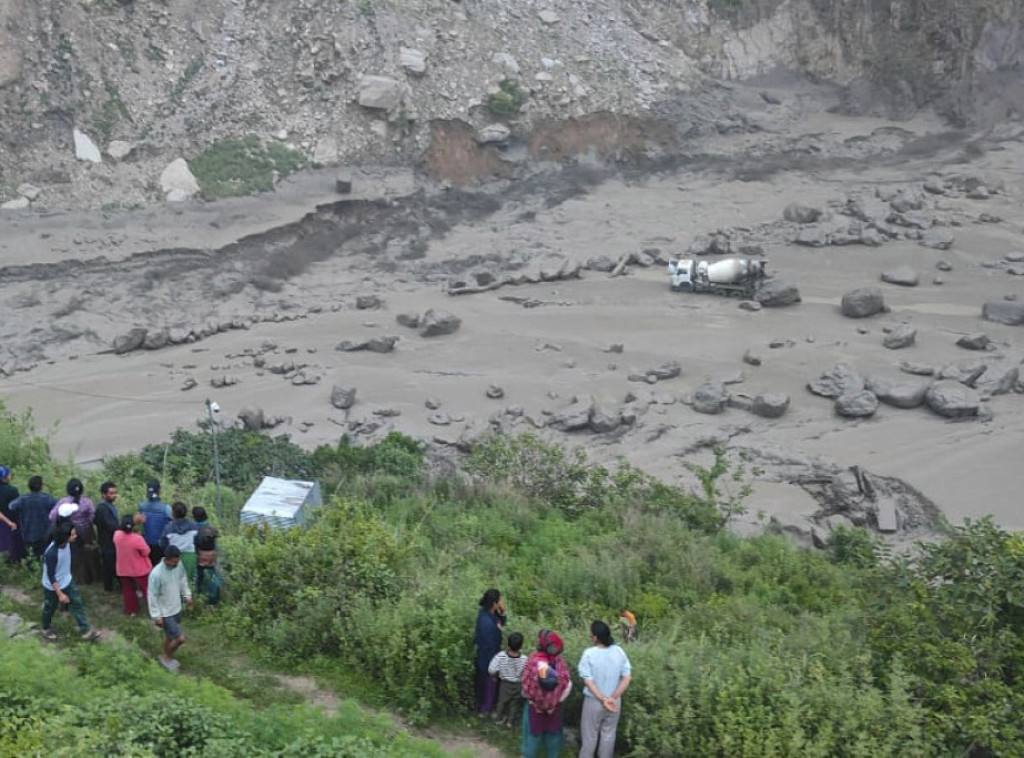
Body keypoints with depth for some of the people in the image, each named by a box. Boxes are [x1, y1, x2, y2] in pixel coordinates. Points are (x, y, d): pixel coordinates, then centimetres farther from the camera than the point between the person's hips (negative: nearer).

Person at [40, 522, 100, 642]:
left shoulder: (67, 544, -16)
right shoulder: (51, 553, -39)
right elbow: (51, 576, -29)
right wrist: (60, 594, -24)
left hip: (67, 581, 6)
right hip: (52, 586, -6)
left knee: (77, 604, 9)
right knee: (50, 608, 19)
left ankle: (86, 631, 19)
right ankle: (46, 628, 46)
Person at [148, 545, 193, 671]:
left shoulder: (179, 566, -11)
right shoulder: (156, 574, -31)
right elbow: (153, 596, -22)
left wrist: (187, 595, 16)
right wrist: (157, 616, -17)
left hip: (176, 608, 7)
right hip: (165, 613, -6)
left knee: (170, 635, 24)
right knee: (180, 639, -3)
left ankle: (167, 657, 46)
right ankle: (165, 657, 23)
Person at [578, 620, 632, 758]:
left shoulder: (589, 653, -18)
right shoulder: (619, 651, -8)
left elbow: (588, 681, -19)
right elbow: (627, 678, -9)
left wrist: (602, 699, -18)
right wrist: (613, 697, -12)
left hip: (593, 701, -3)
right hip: (614, 702, 3)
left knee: (589, 736, 11)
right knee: (608, 735, 17)